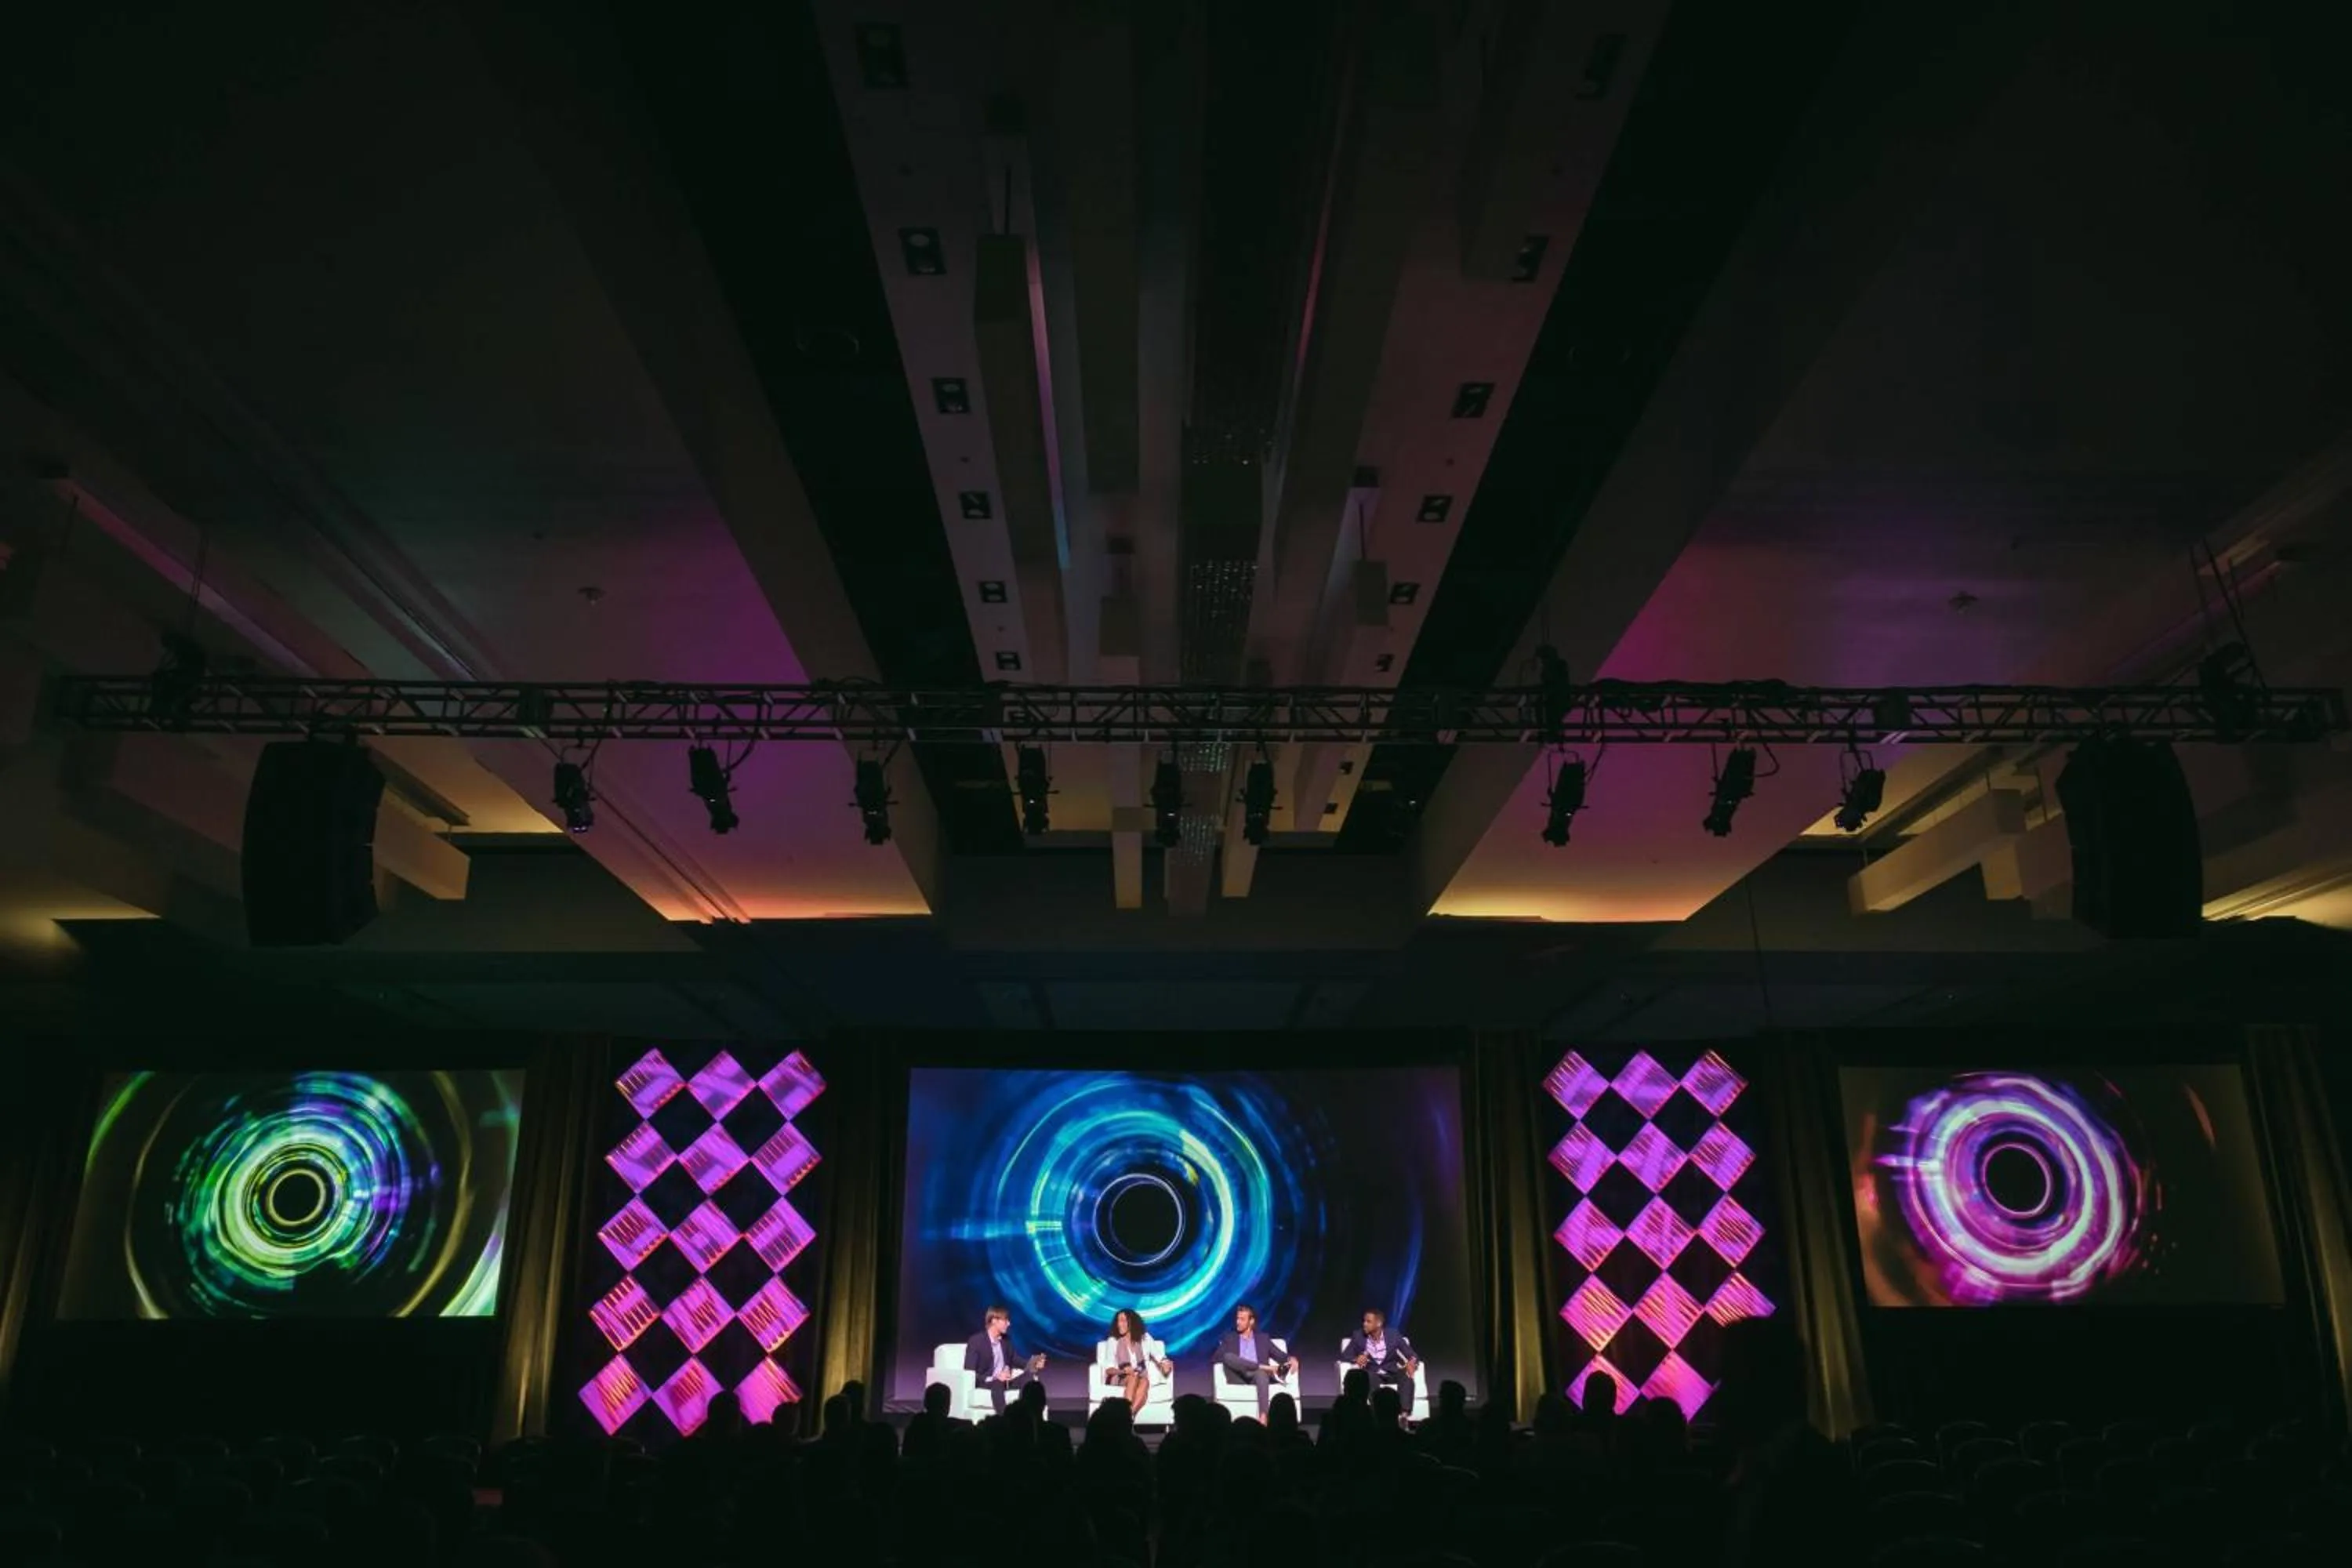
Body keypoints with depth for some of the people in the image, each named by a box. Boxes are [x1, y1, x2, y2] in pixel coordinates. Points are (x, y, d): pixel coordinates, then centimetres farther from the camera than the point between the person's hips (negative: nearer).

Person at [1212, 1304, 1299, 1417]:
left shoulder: (1263, 1338, 22)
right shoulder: (1229, 1339, 20)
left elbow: (1281, 1356, 16)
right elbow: (1216, 1358, 6)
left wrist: (1292, 1359, -8)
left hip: (1258, 1373, 0)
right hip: (1239, 1376, 0)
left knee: (1261, 1373, -39)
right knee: (1228, 1357, -31)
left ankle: (1263, 1417, -54)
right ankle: (1268, 1368, -27)